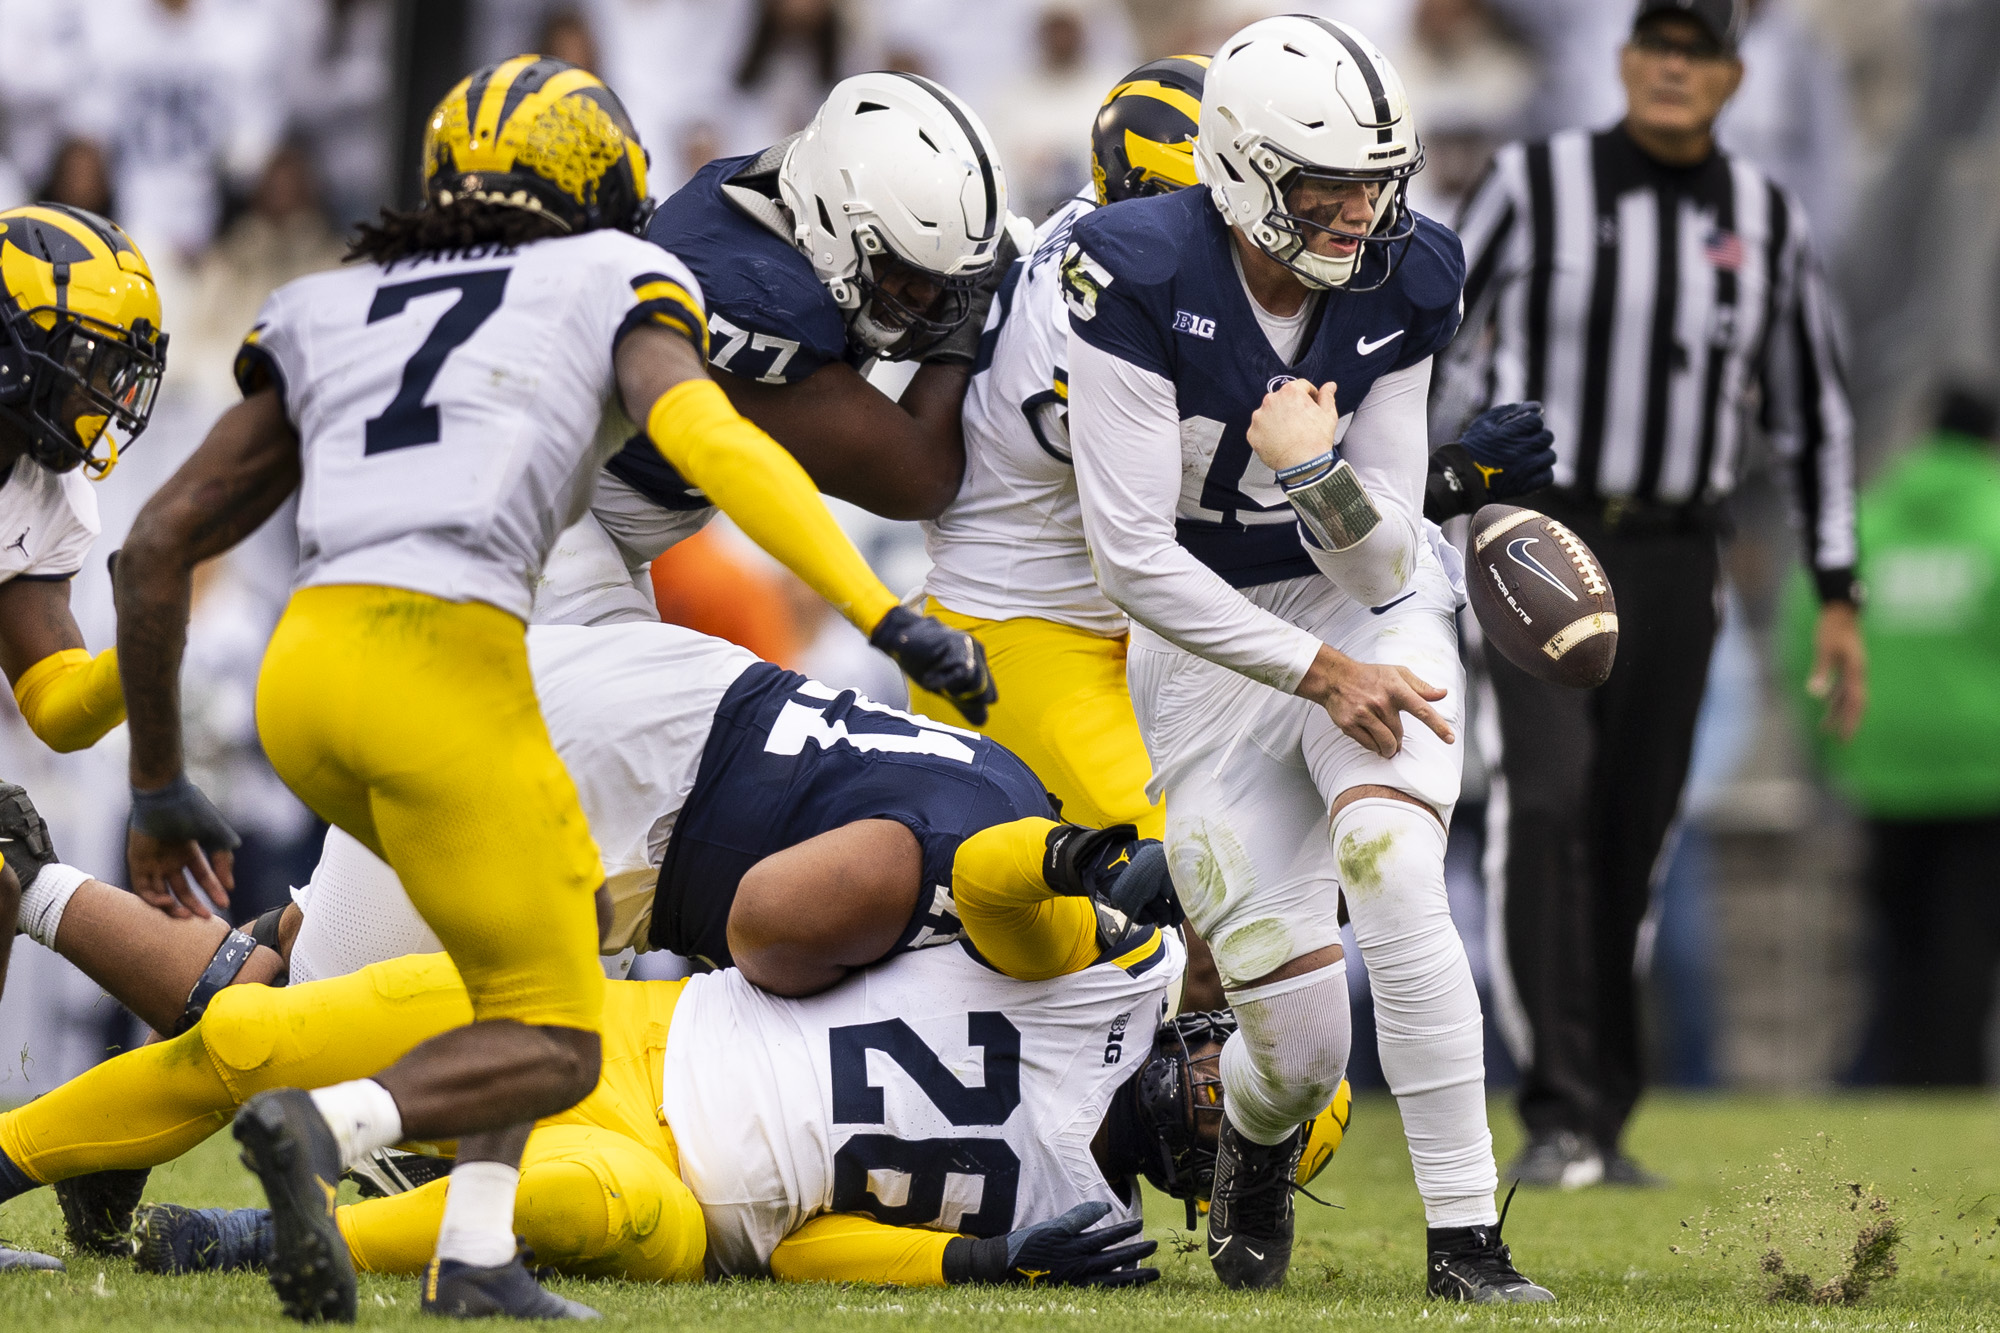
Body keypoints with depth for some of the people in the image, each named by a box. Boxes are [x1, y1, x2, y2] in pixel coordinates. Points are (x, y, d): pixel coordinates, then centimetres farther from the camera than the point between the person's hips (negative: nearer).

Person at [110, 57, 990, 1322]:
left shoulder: (329, 316, 26)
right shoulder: (613, 284, 14)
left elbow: (160, 545, 23)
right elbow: (713, 444, -7)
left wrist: (161, 783, 30)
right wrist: (887, 616, -13)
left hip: (303, 668, 6)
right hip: (445, 661, -5)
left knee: (566, 907, 27)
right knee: (550, 1050, 6)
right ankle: (328, 1123, -23)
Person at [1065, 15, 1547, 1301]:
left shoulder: (1401, 288, -11)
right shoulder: (1143, 280, -22)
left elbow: (1388, 562, -9)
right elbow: (1135, 560, -21)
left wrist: (1324, 475, -30)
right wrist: (1320, 673, -22)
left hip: (1368, 603, 2)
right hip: (1209, 637, -2)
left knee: (1391, 870, -29)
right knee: (1300, 1046, -7)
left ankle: (1467, 1241, -23)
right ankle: (1256, 1143, 33)